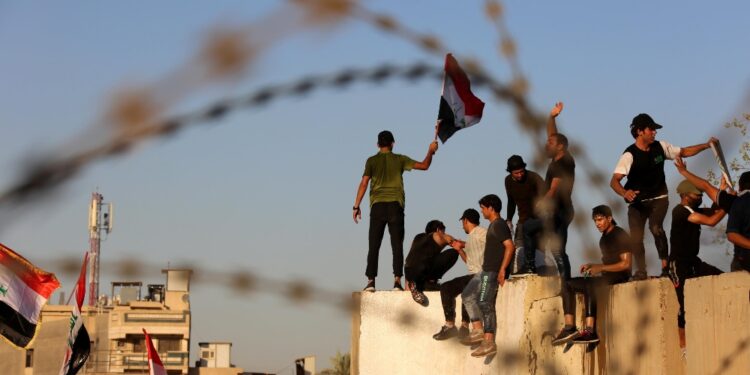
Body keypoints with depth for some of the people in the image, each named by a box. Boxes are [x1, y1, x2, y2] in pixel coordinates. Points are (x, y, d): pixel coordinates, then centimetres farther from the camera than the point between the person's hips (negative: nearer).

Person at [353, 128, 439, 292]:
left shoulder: (372, 161, 5)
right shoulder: (400, 159, 7)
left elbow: (364, 183, -3)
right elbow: (424, 166, 8)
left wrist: (356, 206, -1)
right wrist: (430, 151, 25)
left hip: (378, 206, 0)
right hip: (396, 205, 0)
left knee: (374, 245, 2)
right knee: (397, 245, 0)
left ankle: (371, 281, -6)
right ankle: (397, 280, -9)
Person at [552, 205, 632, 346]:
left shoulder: (620, 235, -7)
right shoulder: (604, 238, 20)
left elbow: (626, 264, -15)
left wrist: (600, 268, -19)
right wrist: (592, 266, 7)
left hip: (619, 278, -9)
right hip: (606, 278, 9)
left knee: (590, 285, -36)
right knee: (568, 284, -2)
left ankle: (590, 331, -42)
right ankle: (569, 328, -19)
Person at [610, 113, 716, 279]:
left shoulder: (660, 147, 0)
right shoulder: (629, 155, -15)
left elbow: (684, 152, 14)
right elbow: (614, 181, -22)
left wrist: (706, 145, 2)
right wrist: (624, 193, -43)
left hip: (658, 198, 1)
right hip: (637, 201, -1)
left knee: (655, 227, -25)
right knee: (636, 237, -10)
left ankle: (665, 264, -13)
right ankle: (640, 271, 8)